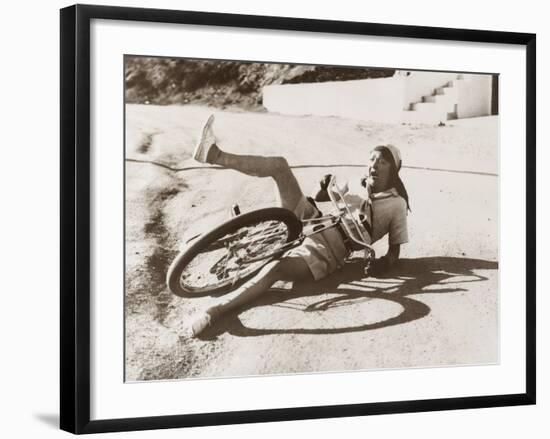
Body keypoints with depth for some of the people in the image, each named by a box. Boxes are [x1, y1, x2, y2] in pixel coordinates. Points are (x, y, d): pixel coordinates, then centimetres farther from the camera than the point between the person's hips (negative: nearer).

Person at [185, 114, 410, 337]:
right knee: (279, 165, -10)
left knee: (274, 268, -38)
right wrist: (324, 190, 8)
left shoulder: (396, 204, 9)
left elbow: (395, 248, 6)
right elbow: (317, 200, 30)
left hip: (324, 253, -6)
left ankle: (214, 310, -39)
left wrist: (385, 261, -16)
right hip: (308, 226, 6)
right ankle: (214, 154, -25)